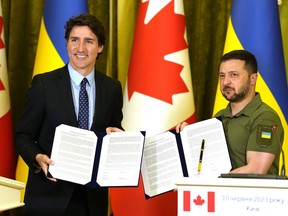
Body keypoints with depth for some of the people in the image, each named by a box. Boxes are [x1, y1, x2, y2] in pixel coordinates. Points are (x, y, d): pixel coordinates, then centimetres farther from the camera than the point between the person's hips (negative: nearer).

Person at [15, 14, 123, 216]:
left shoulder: (112, 88, 4)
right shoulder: (44, 84, -5)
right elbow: (23, 135, -2)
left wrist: (116, 134, -9)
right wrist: (38, 158, -20)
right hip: (49, 194, -2)